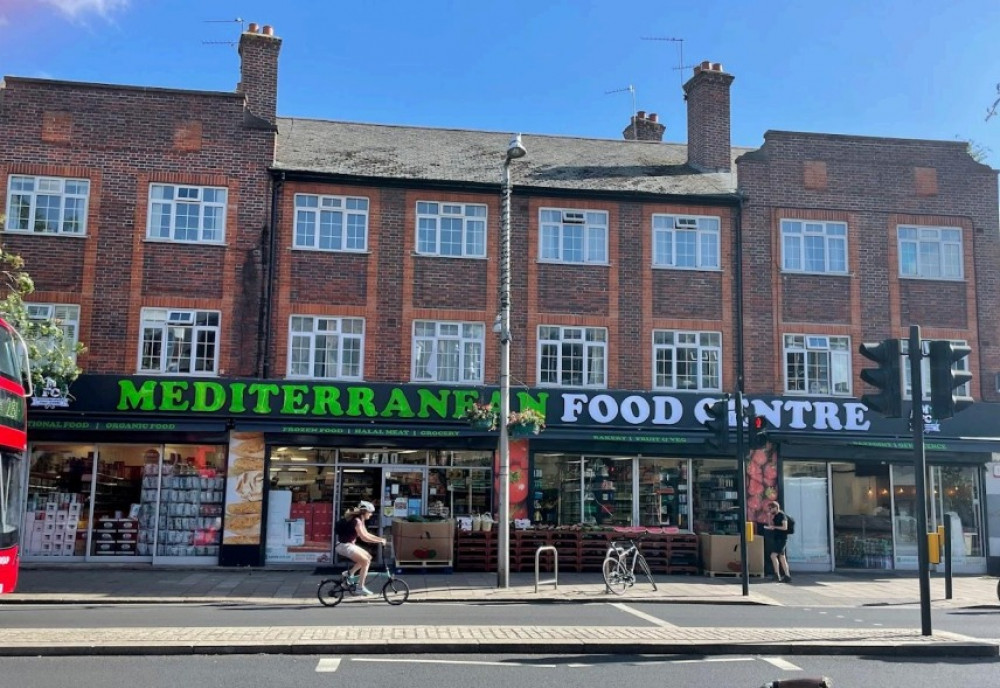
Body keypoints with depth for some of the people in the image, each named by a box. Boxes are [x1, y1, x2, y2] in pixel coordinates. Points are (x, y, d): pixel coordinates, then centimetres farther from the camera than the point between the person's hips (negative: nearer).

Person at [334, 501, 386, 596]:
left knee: (368, 557, 11)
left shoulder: (359, 520, 12)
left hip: (349, 544, 10)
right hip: (344, 545, -10)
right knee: (366, 561, -14)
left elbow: (366, 534, 17)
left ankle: (349, 573, 16)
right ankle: (361, 587, -11)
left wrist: (379, 538, 6)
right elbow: (364, 537, -24)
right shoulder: (356, 521, -19)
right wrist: (379, 541, -20)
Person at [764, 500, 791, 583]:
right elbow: (772, 526, 20)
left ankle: (777, 575, -14)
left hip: (781, 539, -9)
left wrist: (774, 527, -14)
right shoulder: (774, 516, 15)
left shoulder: (782, 515, -11)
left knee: (773, 555, -17)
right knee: (782, 558, 11)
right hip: (776, 539, 9)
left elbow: (785, 527, -18)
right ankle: (787, 576, 15)